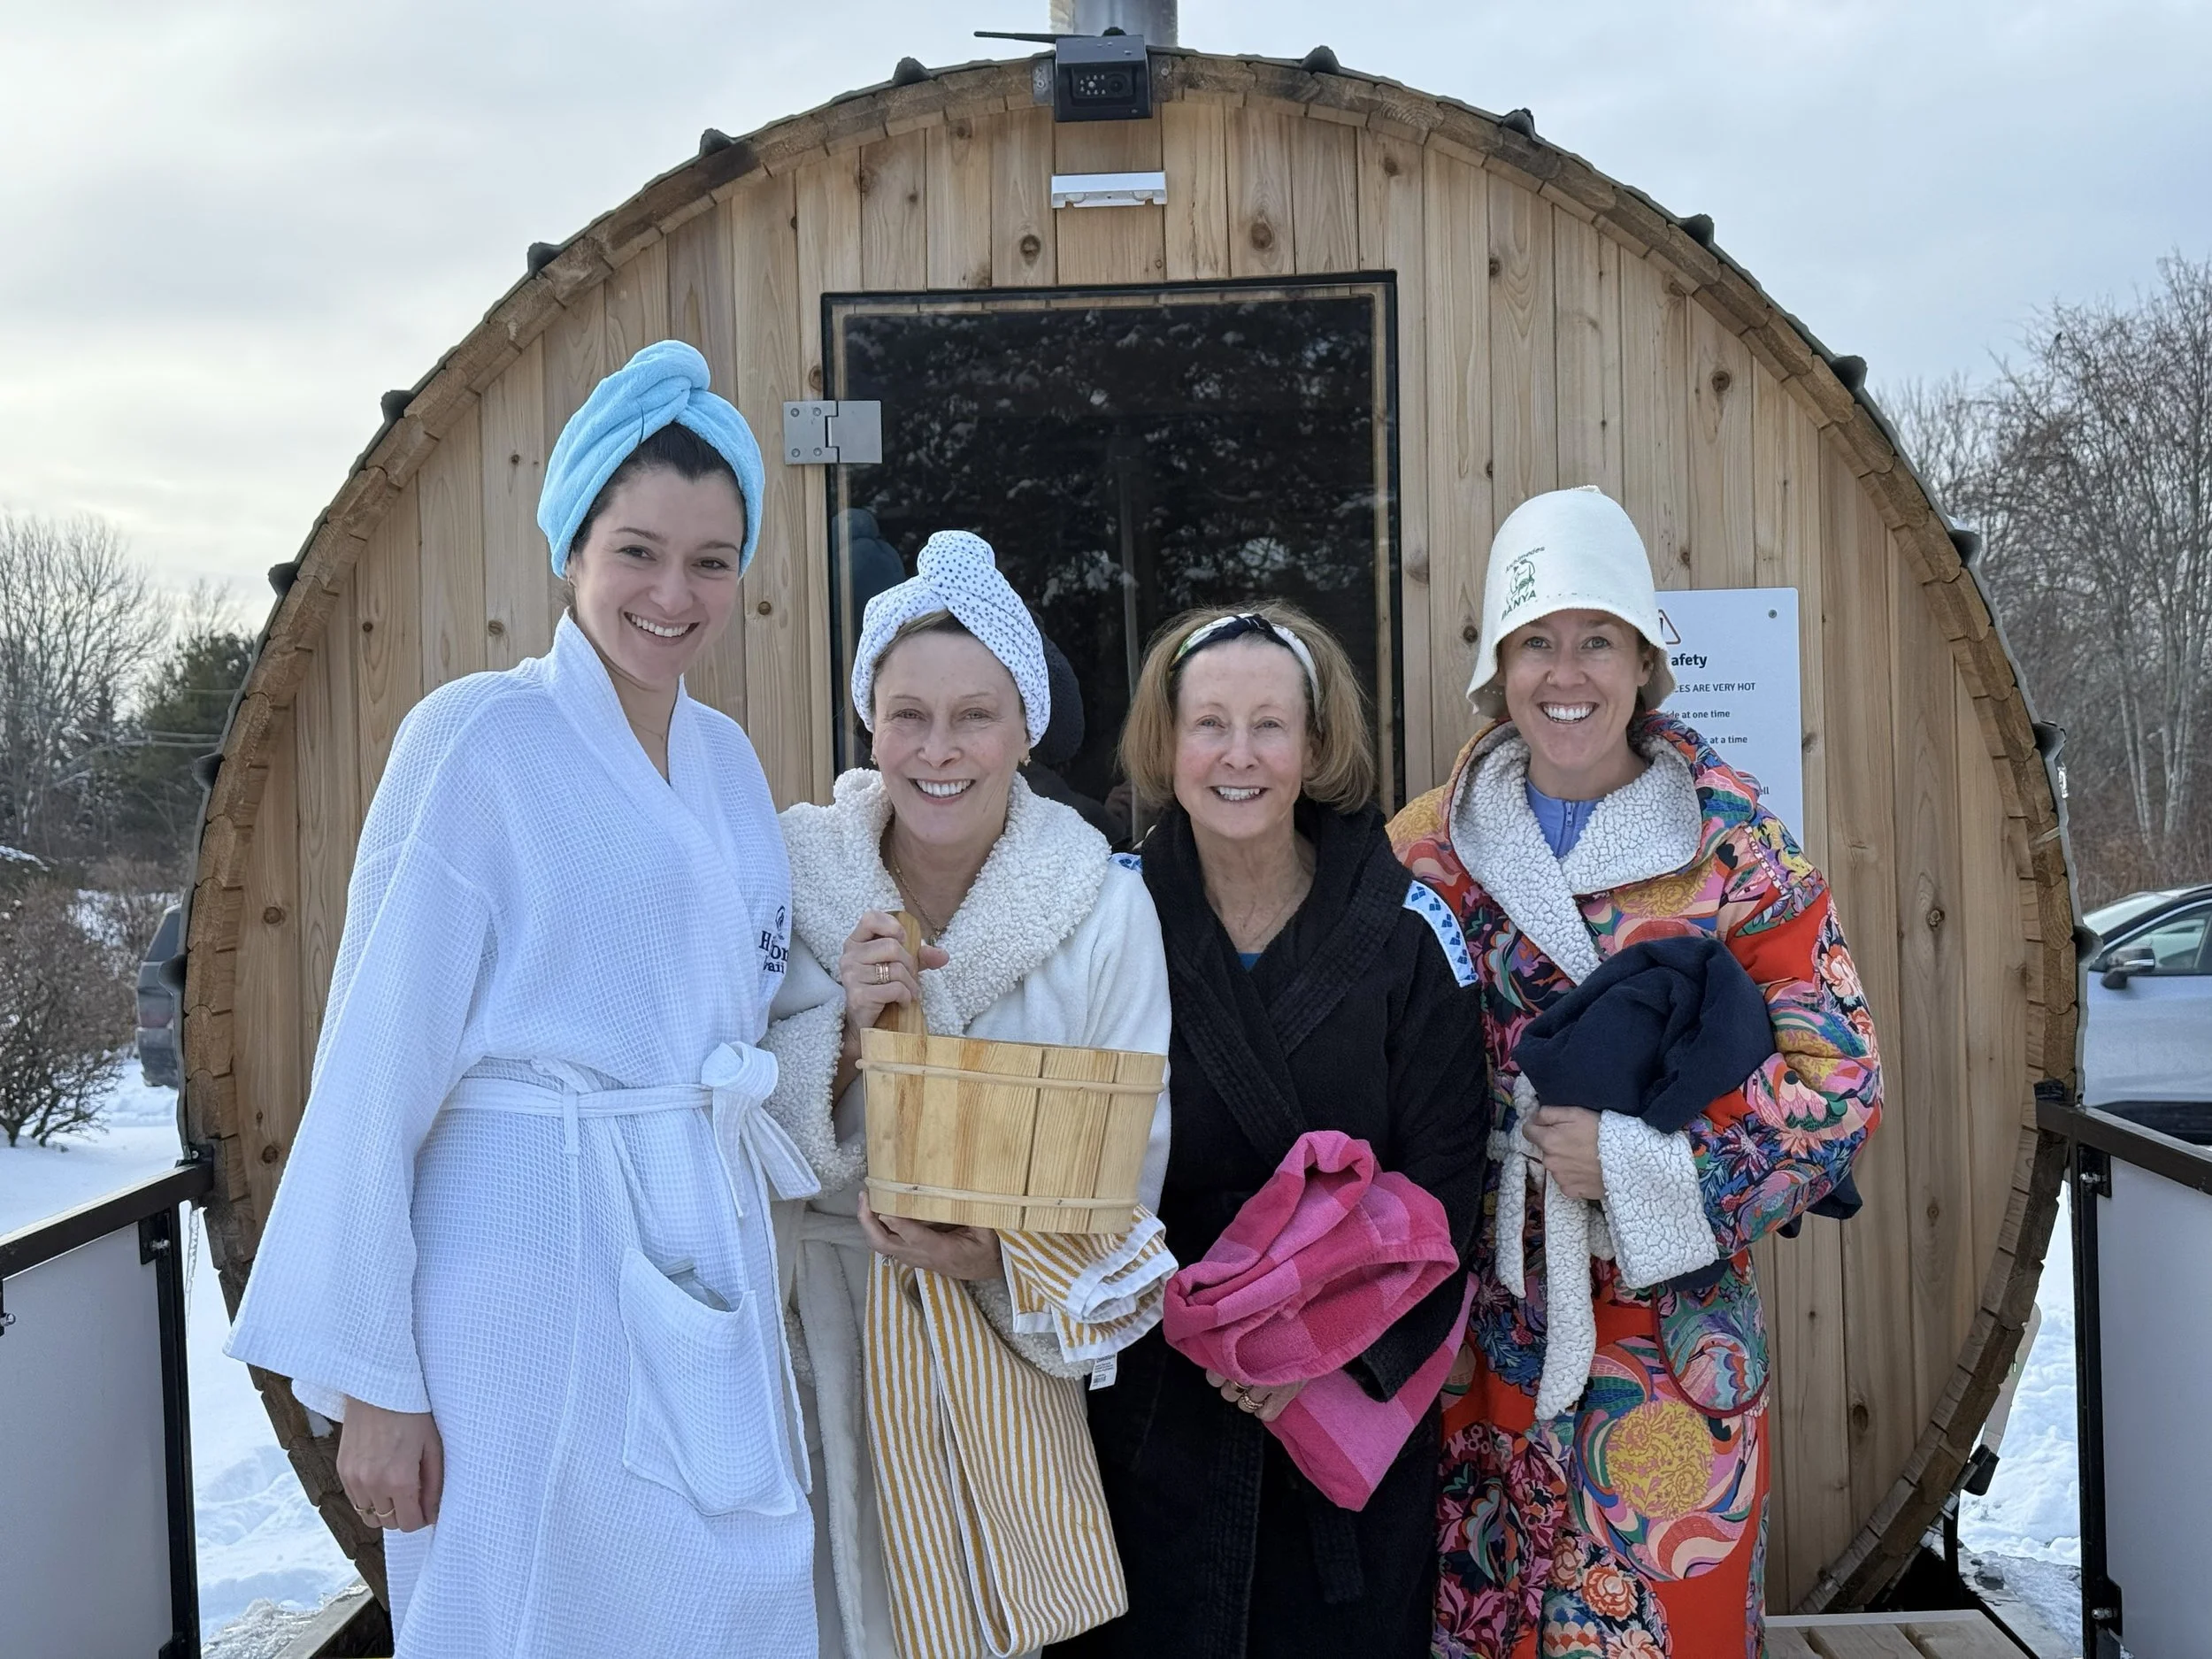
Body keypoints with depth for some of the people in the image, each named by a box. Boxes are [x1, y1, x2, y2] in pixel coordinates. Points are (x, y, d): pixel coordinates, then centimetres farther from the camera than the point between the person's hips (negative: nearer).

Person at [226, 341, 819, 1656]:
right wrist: (369, 1379, -12)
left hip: (708, 1254, 6)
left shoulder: (729, 758, 9)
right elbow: (379, 1065, -11)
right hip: (531, 1262, -6)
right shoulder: (478, 738, -10)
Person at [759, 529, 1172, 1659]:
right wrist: (848, 1032, -26)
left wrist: (999, 1257, -24)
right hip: (824, 1312, 0)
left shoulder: (1105, 908, -12)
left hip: (1011, 1312, 0)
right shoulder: (797, 868, -10)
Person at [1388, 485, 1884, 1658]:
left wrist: (1642, 1163, -17)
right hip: (1474, 1321, 2)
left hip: (1673, 1326, -2)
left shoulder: (1737, 854, -5)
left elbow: (1839, 1083, -7)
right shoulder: (1429, 848, 1)